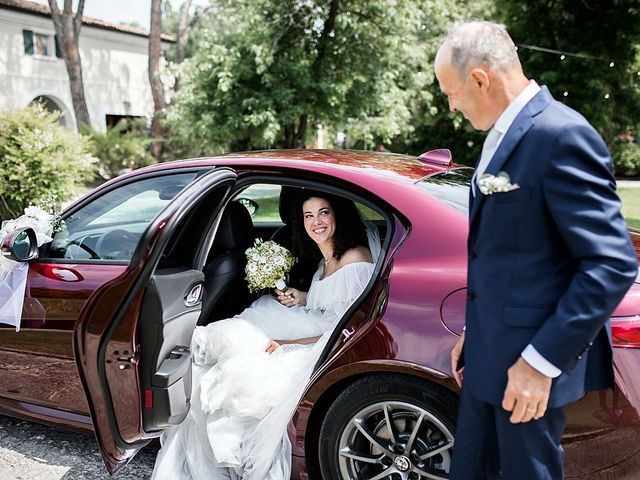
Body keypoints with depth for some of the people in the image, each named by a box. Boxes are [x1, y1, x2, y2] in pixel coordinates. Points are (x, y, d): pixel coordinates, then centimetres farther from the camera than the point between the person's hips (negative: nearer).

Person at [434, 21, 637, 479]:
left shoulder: (561, 135, -18)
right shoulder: (504, 134, 10)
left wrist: (542, 360, -21)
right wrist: (475, 331, 15)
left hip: (530, 360, -8)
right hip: (491, 354, 9)